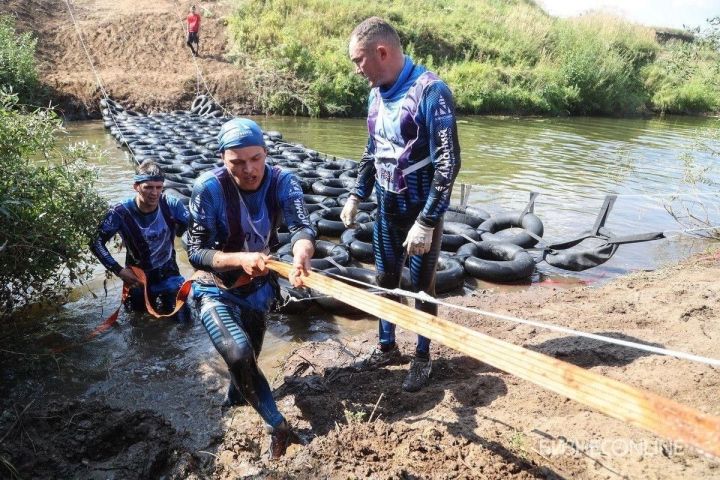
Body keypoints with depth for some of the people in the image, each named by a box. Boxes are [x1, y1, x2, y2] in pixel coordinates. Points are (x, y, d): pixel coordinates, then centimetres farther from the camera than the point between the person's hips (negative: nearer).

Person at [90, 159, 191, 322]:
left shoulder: (172, 205, -19)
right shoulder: (121, 212, -22)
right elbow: (96, 243, -13)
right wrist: (119, 270, -21)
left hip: (168, 273, 1)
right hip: (138, 277, 0)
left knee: (183, 319, -1)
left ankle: (164, 301, 30)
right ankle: (148, 299, 45)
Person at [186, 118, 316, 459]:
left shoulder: (282, 182, -19)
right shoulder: (209, 188, -26)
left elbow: (301, 226, -34)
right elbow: (195, 251, -24)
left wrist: (301, 255, -57)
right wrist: (241, 259, -41)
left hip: (257, 288, 4)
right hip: (216, 291, -3)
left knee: (249, 355, 21)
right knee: (239, 353, -26)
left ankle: (235, 398, 56)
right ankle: (278, 426, -3)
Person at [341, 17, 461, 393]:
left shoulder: (430, 91, -19)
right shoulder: (376, 94, 4)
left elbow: (448, 163, -22)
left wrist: (426, 222, -23)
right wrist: (357, 196, 11)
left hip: (421, 210, -6)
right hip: (387, 208, 7)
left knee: (422, 285, 7)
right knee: (385, 279, 15)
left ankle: (423, 358, 26)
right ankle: (387, 346, 34)